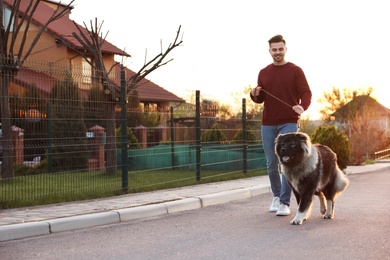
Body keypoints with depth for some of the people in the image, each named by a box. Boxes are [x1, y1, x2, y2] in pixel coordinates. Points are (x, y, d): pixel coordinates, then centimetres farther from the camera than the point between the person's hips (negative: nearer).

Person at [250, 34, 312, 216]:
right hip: (268, 125, 4)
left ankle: (285, 203, -8)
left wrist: (302, 107, -26)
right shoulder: (264, 73, 12)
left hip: (289, 123, -3)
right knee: (272, 164, 7)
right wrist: (254, 94, -5)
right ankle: (276, 196, 27)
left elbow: (306, 93, -5)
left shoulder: (295, 71, 1)